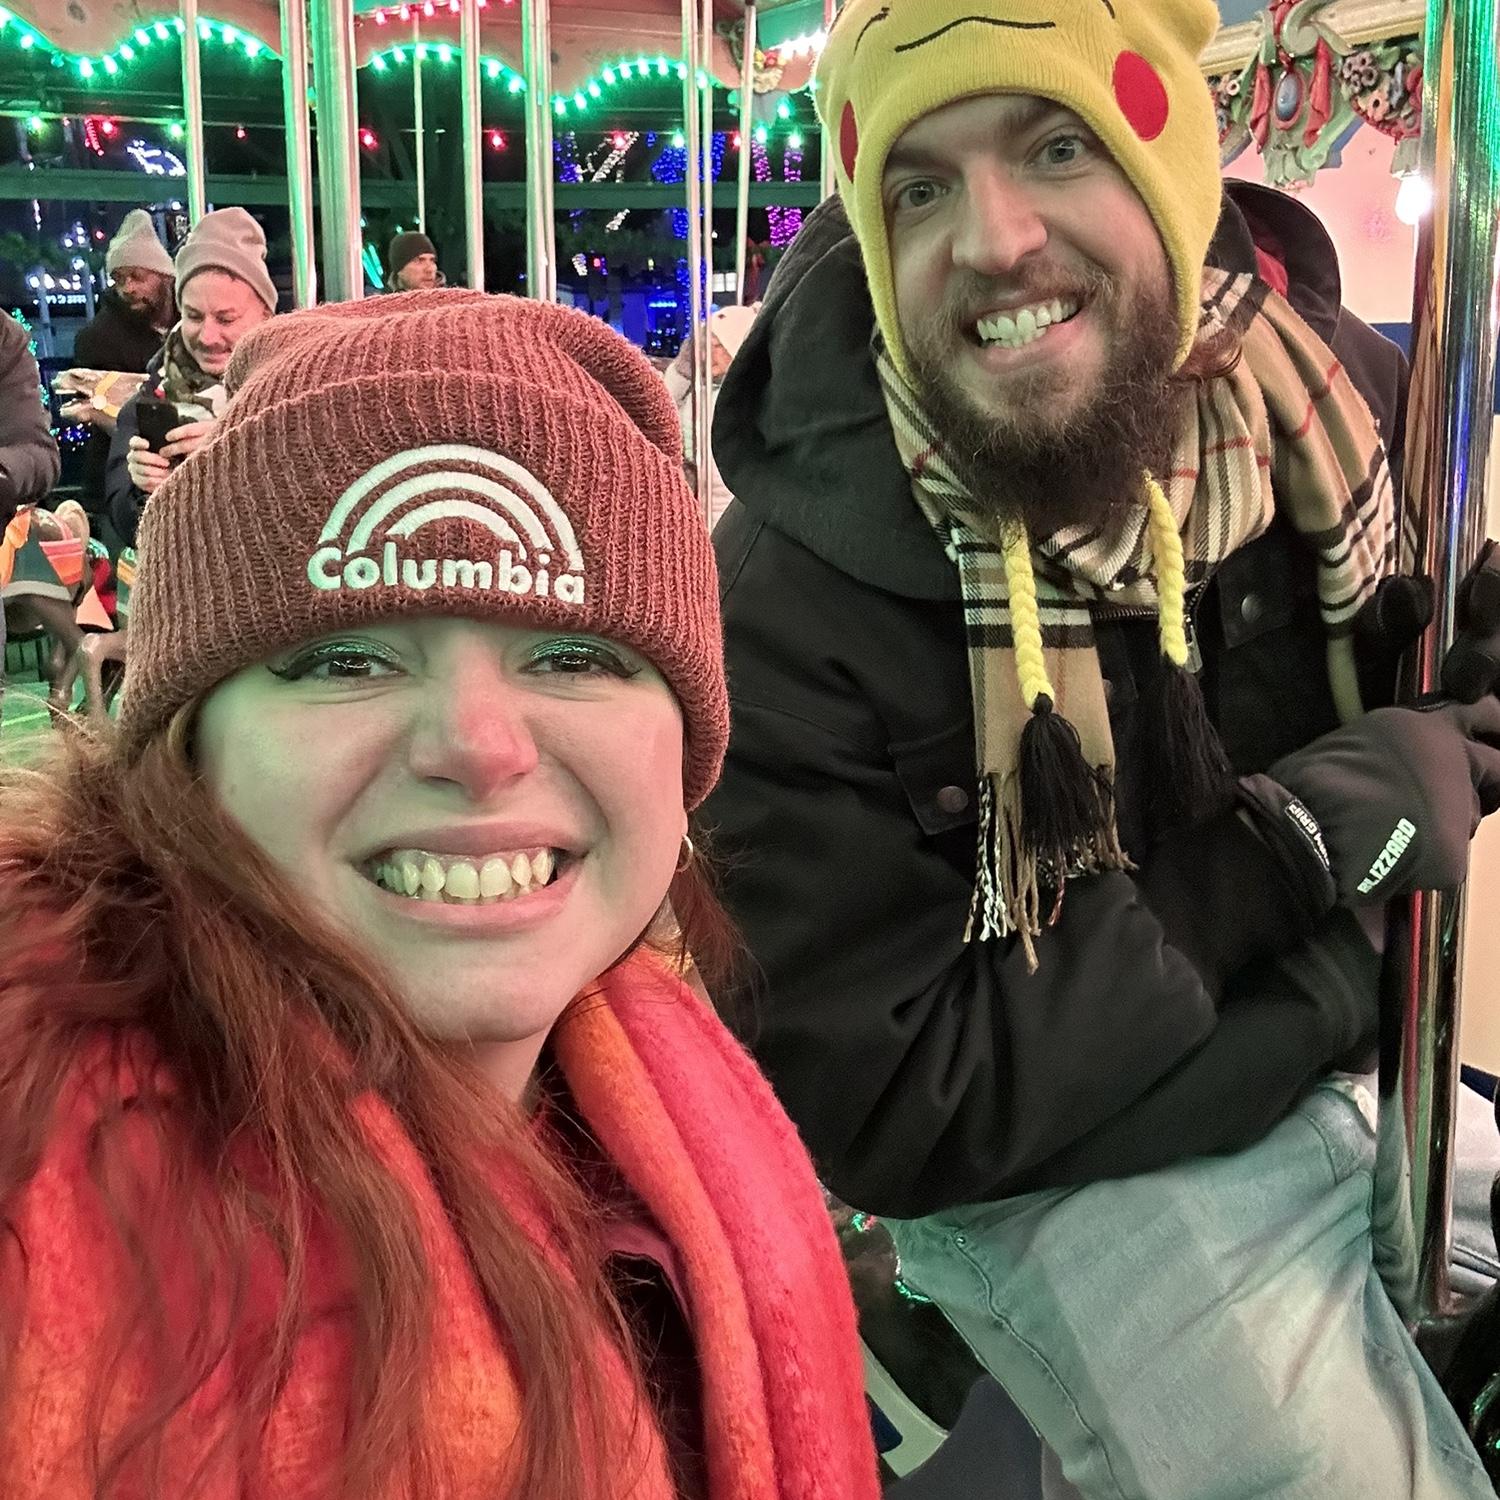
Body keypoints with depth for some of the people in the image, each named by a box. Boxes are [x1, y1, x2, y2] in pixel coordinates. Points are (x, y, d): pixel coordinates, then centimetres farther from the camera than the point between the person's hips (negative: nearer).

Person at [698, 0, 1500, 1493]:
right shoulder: (784, 603, -20)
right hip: (1069, 1177, -5)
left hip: (1377, 1061, 5)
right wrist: (1294, 848, -20)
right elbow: (882, 1112, -19)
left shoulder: (1317, 402, -7)